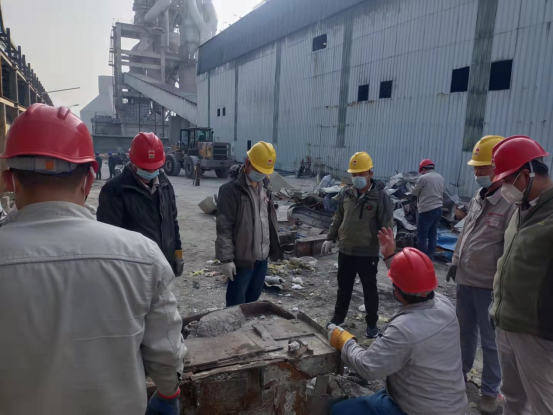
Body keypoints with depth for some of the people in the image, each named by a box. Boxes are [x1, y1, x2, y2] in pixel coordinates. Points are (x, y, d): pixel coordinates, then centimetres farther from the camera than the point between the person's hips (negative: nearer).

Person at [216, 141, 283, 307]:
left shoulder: (265, 188, 9)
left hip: (262, 257, 7)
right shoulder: (231, 189, -14)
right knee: (236, 304, 6)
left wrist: (274, 247, 16)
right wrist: (226, 258, -18)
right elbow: (224, 227, -16)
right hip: (242, 258, -7)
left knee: (253, 299, 20)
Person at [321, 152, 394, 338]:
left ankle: (372, 323, 29)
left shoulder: (381, 197, -12)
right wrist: (330, 238, 9)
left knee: (370, 290, 12)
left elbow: (387, 227, -12)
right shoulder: (345, 194, 1)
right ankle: (338, 317, 36)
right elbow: (338, 219, 12)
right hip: (345, 251, 4)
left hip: (368, 254, -4)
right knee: (343, 287, 18)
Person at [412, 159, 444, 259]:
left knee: (422, 236, -1)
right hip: (438, 209, 8)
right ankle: (429, 258, 21)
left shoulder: (423, 178, -11)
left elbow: (414, 193, -1)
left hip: (426, 211, -8)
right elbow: (441, 194, 20)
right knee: (433, 235, 13)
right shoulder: (440, 178, 13)